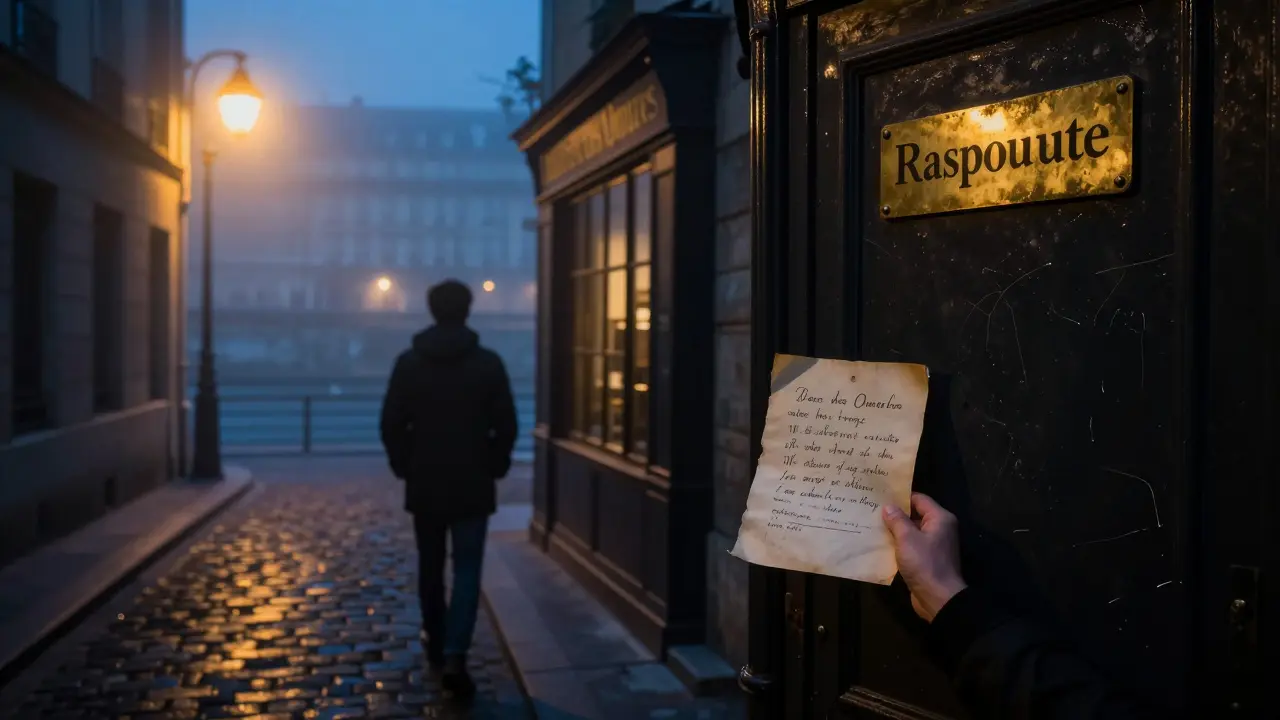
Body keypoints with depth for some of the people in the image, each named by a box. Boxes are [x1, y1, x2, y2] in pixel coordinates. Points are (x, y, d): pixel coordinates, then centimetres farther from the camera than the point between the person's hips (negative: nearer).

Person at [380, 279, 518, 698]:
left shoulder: (409, 362, -2)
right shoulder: (488, 363, -5)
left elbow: (392, 424, -1)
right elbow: (506, 425, -5)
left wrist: (404, 467, 11)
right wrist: (494, 467, 9)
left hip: (424, 483, 2)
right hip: (472, 484, -2)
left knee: (431, 567, 15)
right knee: (467, 570, 1)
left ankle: (437, 649, 26)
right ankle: (454, 655, -12)